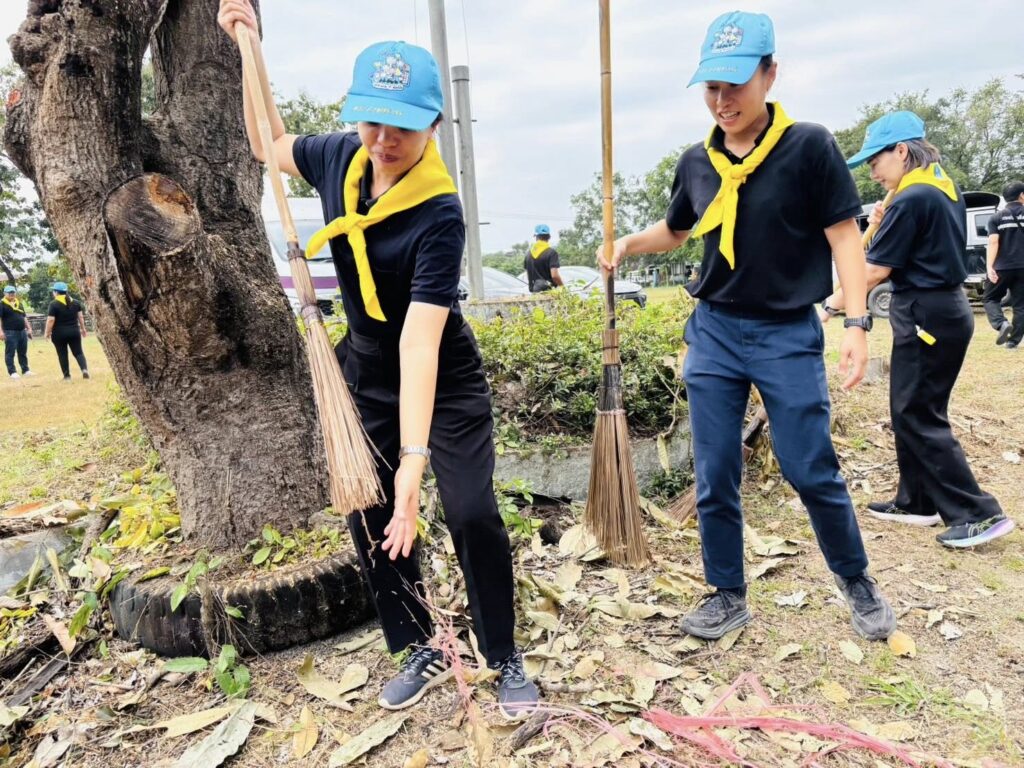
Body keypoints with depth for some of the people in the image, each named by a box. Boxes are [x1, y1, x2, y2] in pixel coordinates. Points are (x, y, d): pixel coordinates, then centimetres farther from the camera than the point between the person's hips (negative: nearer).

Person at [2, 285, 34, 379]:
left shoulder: (19, 303, 16)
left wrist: (29, 328, 16)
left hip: (22, 331, 6)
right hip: (10, 332, -6)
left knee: (23, 352, 12)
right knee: (10, 353, -2)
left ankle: (25, 370, 18)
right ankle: (12, 372, 2)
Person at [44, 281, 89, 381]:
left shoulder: (54, 304, -11)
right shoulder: (75, 302, 5)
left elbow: (50, 320, -14)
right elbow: (81, 317, 9)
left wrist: (47, 332, -4)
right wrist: (83, 329, 18)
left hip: (59, 333, -4)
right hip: (74, 332, 4)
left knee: (62, 354, 7)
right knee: (78, 352, 7)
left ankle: (67, 375, 9)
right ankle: (85, 369, -17)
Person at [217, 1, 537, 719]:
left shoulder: (439, 215, -27)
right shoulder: (340, 158, -8)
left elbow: (419, 344, -36)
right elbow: (270, 142, 16)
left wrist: (414, 459, -41)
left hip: (444, 382, -6)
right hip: (365, 375, 6)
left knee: (473, 513, -12)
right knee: (370, 518, 8)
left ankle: (506, 659, 14)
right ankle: (422, 652, 29)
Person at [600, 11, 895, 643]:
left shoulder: (809, 146, -6)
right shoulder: (697, 162, 6)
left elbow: (844, 237, -6)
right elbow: (674, 230, 23)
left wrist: (858, 323, -14)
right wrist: (629, 243, 6)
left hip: (789, 335, -3)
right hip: (713, 333, 4)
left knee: (812, 472, 2)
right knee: (715, 479, 6)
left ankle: (859, 585, 29)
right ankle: (728, 596, 23)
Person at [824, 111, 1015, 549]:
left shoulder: (911, 199, -16)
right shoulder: (946, 189, 13)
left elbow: (877, 270, -16)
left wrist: (832, 304, -7)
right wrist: (887, 226, 9)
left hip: (925, 316, -10)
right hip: (947, 309, 10)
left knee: (917, 418, -3)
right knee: (912, 412, 15)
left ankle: (979, 514, 2)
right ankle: (916, 503, 24)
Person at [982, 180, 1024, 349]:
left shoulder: (997, 217, 1)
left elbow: (993, 243, -10)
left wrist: (989, 267, -16)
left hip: (1002, 267, -1)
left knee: (990, 299, 12)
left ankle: (1002, 324, -15)